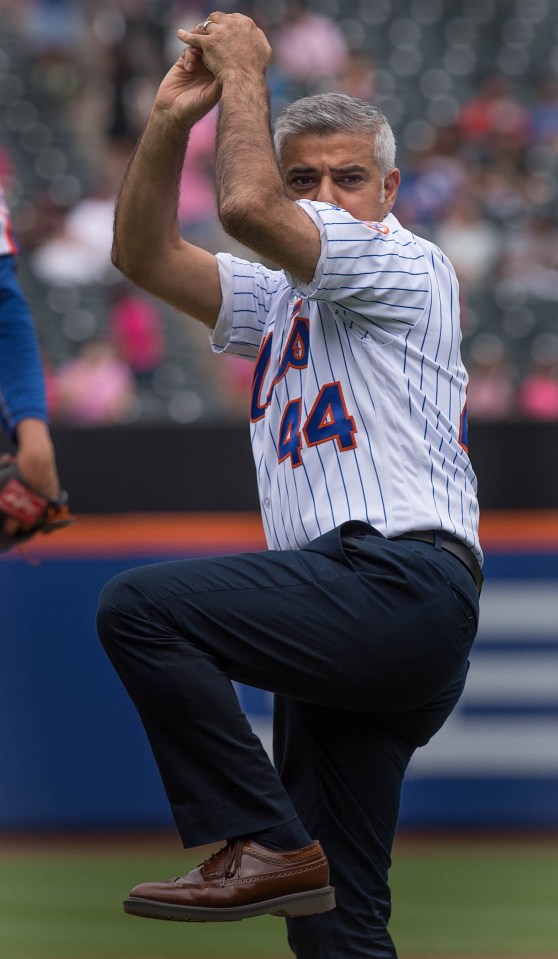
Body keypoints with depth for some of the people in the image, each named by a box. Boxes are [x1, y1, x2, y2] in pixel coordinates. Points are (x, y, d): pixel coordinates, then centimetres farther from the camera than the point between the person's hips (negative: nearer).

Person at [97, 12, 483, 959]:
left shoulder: (408, 266, 0)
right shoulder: (284, 299, 26)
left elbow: (247, 207, -14)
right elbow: (145, 254, 19)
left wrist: (244, 71, -1)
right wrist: (171, 119, 8)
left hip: (397, 580, -9)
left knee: (139, 606, -22)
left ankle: (260, 842, -20)